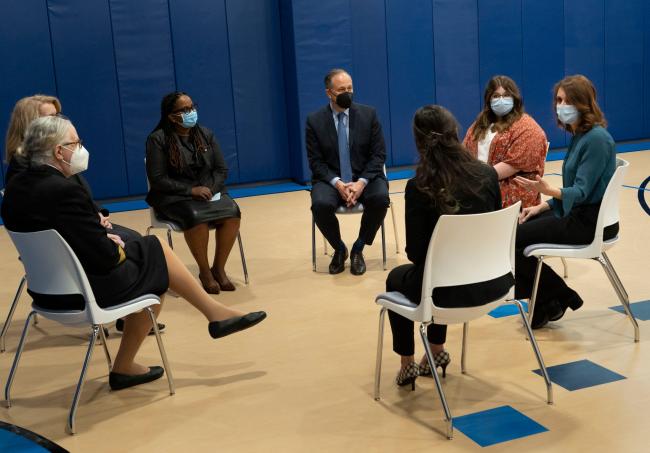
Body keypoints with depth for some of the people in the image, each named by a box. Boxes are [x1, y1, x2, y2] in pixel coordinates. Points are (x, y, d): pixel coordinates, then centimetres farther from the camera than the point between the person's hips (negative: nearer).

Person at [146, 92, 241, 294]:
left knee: (232, 211, -26)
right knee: (196, 216, -36)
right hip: (174, 196, -4)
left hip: (209, 191, 4)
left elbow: (221, 170, 9)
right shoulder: (158, 139, -5)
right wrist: (191, 190, -19)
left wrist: (209, 189, -12)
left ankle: (219, 268, -11)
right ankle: (204, 271, -15)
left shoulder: (205, 134, 9)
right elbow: (157, 179, -10)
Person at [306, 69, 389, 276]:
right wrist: (337, 183, -21)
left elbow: (379, 154, -2)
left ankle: (358, 248, -6)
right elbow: (316, 161, -3)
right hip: (331, 179, 0)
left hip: (365, 177, 1)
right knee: (321, 204, -32)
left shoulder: (369, 114, 0)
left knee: (380, 198, -31)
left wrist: (362, 182, -18)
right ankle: (339, 249, -1)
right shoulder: (314, 120, -1)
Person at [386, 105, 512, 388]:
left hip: (450, 290, -4)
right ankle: (436, 351, 48)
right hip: (491, 281, 5)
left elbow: (416, 253, -14)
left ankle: (407, 364, 38)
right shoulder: (487, 174, -6)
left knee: (396, 278, 30)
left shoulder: (419, 187, -19)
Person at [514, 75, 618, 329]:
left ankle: (560, 299, 7)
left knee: (514, 239, -11)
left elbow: (581, 191, -24)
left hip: (589, 222, -10)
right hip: (574, 213, 10)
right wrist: (541, 207, 8)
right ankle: (542, 304, 14)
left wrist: (548, 190, -41)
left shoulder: (596, 139, -19)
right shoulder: (579, 135, 10)